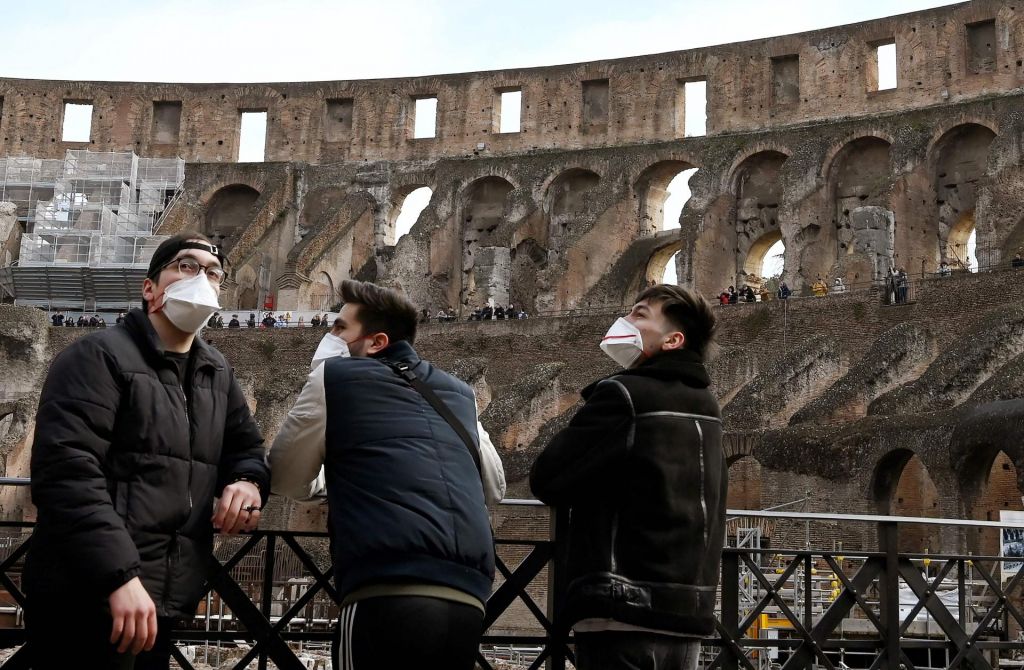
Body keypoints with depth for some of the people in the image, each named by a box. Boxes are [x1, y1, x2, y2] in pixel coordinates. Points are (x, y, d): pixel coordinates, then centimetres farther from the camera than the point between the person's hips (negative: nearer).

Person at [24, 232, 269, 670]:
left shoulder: (218, 375, 17)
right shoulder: (99, 356, -7)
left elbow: (245, 446, 25)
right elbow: (65, 470, -18)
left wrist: (247, 481, -1)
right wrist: (120, 576, -27)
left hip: (161, 601, 7)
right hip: (85, 600, -7)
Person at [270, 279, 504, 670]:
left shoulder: (335, 374, 12)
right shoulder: (459, 393, 24)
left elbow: (286, 480, 19)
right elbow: (494, 486, 36)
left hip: (390, 594, -5)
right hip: (467, 601, 5)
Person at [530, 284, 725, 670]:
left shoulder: (623, 394, -11)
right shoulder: (704, 407, 14)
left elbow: (546, 479, -9)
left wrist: (589, 501, 10)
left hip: (625, 610, -8)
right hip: (688, 610, 8)